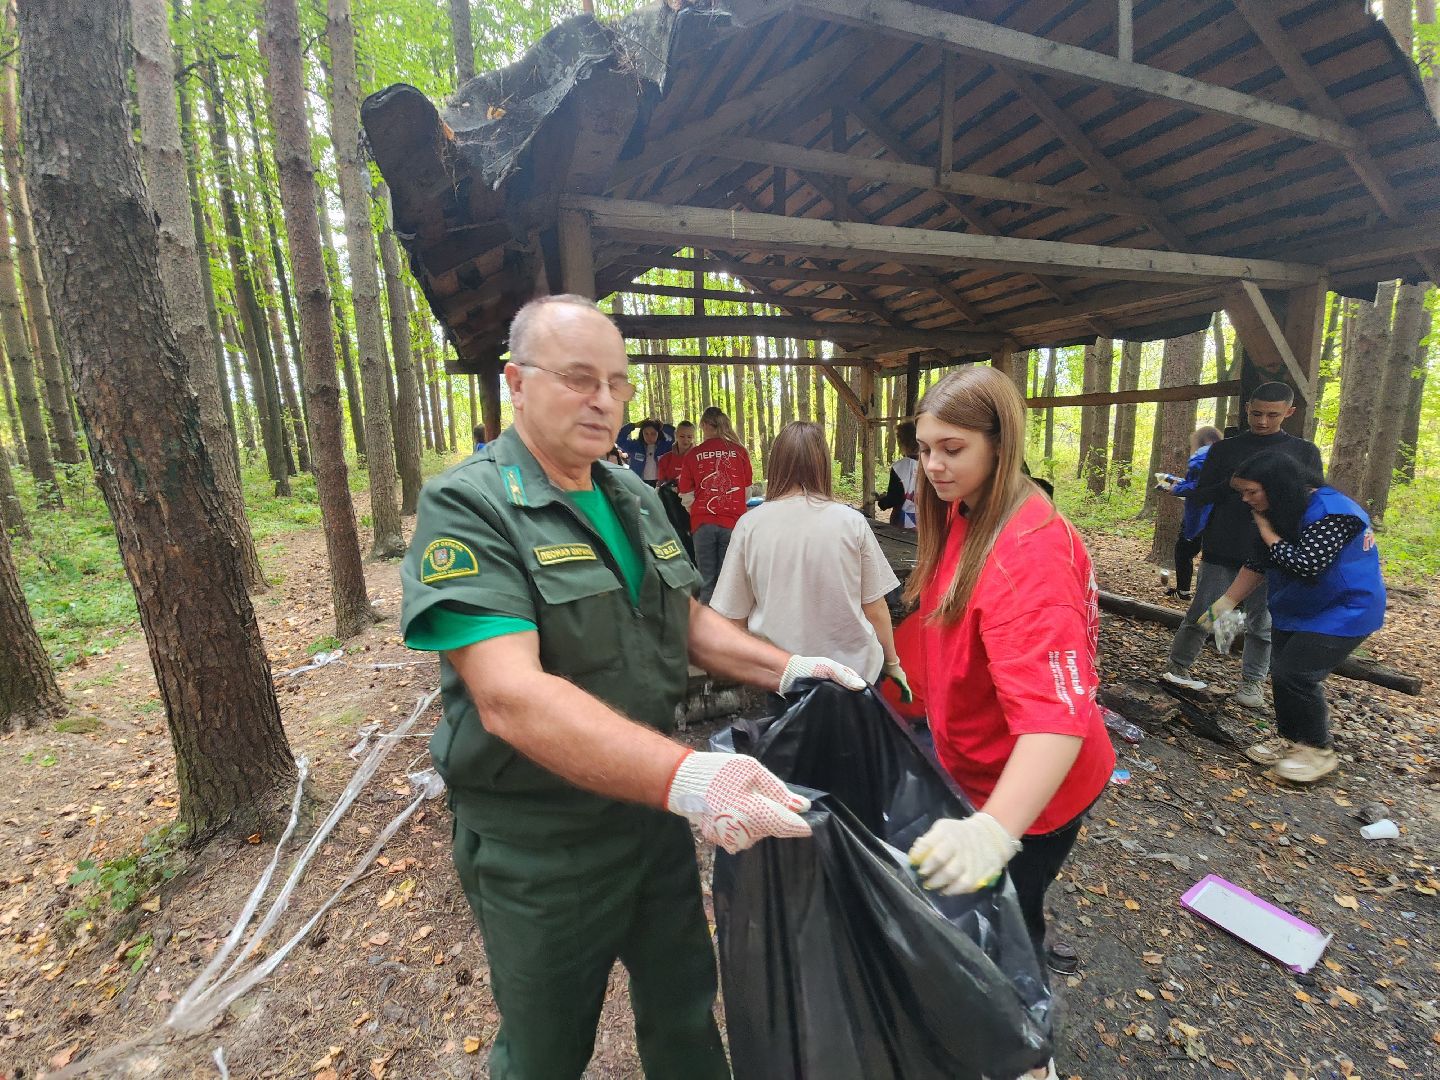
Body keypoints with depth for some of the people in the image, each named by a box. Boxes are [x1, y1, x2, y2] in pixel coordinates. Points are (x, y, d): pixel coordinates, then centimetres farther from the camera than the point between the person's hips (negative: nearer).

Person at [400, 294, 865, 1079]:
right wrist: (684, 776, -42)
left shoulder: (635, 499, 3)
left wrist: (786, 669, -5)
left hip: (655, 811, 6)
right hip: (541, 848, -5)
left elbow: (688, 620, 10)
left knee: (686, 1013, 26)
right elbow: (511, 697, -31)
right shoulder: (467, 507, -20)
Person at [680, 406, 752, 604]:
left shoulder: (693, 455, 1)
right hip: (733, 521, 0)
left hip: (702, 523, 0)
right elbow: (747, 488, 10)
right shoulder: (739, 451, 2)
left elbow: (687, 496, 5)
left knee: (706, 579, 8)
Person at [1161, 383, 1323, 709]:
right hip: (1221, 553, 0)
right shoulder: (1224, 449, 6)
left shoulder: (1304, 452, 6)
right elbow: (1195, 499, 3)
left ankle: (1253, 682, 22)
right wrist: (1232, 484, -14)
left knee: (1262, 625, 9)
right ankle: (1176, 666, 18)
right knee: (1201, 616, 4)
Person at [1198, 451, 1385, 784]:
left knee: (1296, 674, -13)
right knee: (1281, 672, 8)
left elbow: (1305, 565, -35)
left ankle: (1318, 750, 7)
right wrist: (1225, 603, 2)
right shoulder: (1282, 512, 0)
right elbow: (1258, 563, 5)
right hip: (1297, 609, 8)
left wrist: (1266, 531, -24)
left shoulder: (1330, 511, -26)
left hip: (1344, 610, -8)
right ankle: (1290, 739, 26)